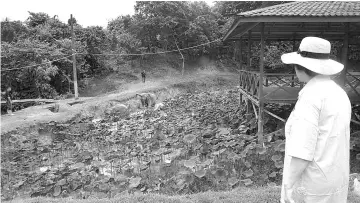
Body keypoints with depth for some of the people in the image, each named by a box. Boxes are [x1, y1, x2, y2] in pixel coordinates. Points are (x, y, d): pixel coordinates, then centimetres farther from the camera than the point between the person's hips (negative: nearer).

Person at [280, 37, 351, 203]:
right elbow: (335, 142, 14)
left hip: (313, 185, -8)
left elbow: (302, 151, -27)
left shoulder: (310, 96, -23)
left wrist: (288, 186, -17)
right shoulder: (338, 93, 6)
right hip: (332, 178, 9)